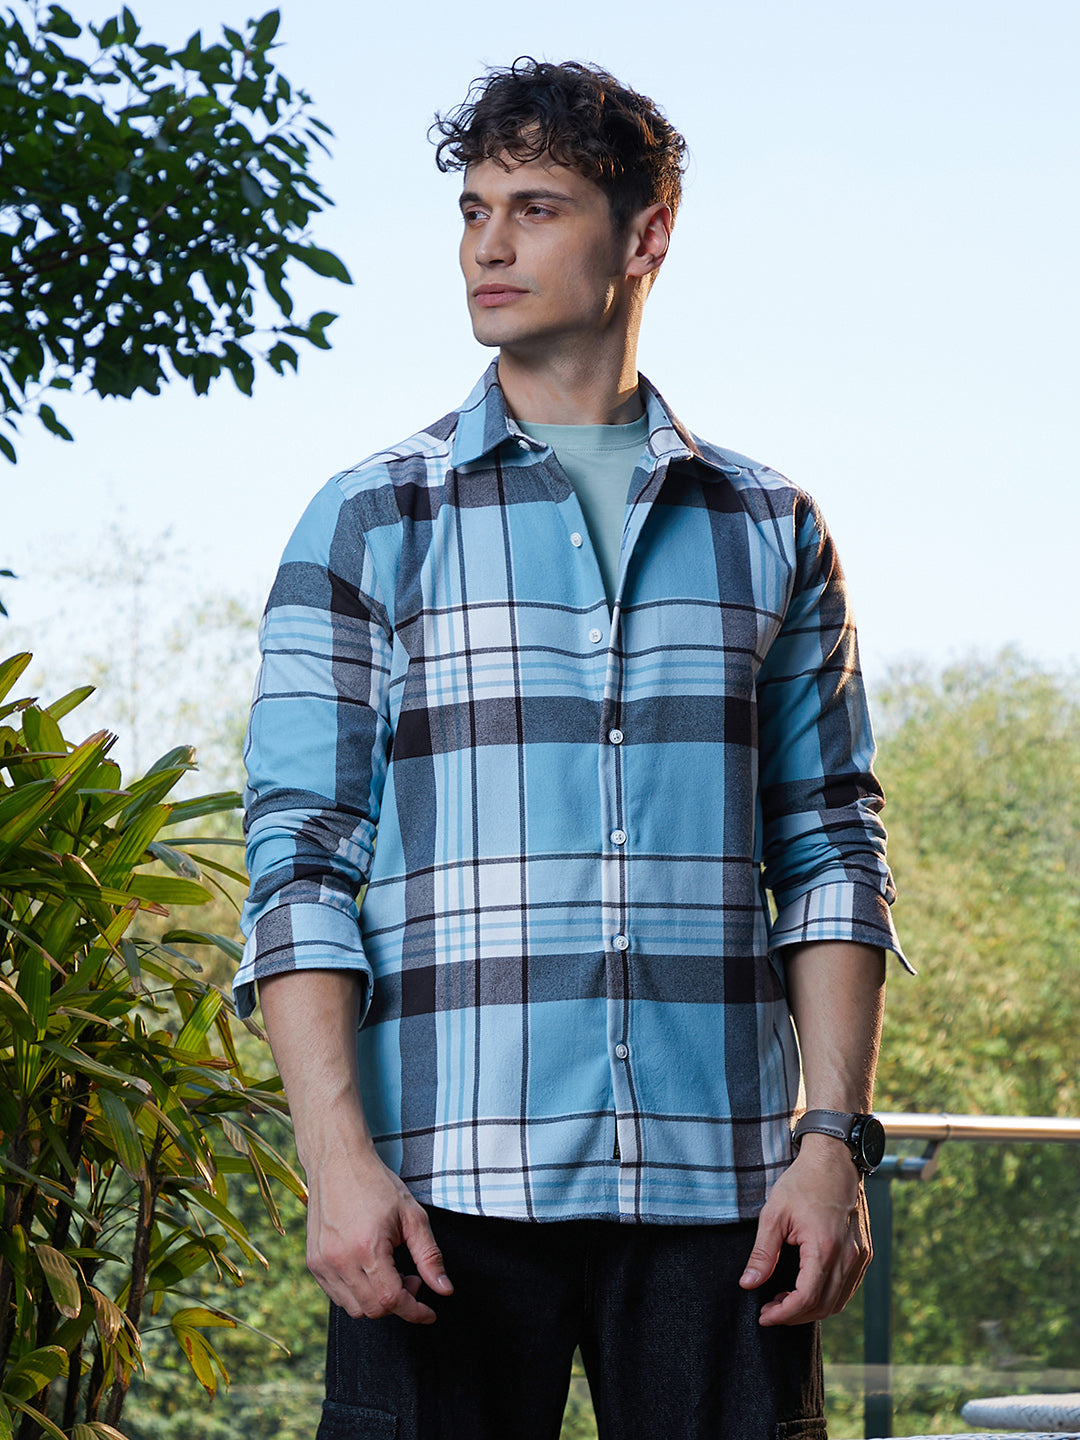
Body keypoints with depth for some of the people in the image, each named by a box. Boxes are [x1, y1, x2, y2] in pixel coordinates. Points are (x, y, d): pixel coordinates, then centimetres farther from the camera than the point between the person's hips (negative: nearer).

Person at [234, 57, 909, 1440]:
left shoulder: (769, 532, 13)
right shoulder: (369, 524, 7)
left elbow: (830, 851, 11)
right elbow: (298, 861, 2)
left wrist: (834, 1137, -1)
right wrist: (337, 1155, -10)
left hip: (714, 1180, 2)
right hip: (450, 1184, -1)